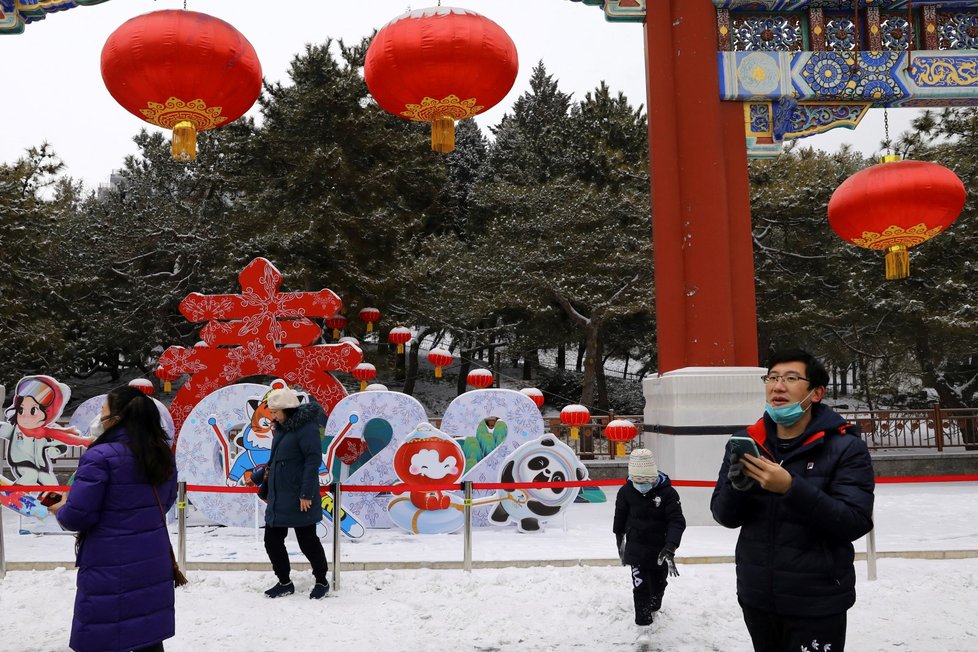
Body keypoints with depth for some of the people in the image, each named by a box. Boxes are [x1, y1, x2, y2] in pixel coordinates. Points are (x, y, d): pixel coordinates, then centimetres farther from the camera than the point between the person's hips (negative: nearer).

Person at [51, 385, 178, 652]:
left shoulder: (100, 456, -17)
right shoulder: (163, 456, 6)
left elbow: (77, 515, -17)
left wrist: (59, 510, 4)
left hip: (111, 567, -7)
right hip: (153, 562, 7)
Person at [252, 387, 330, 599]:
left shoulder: (306, 427, -16)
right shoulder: (281, 428, 12)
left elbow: (313, 460, -21)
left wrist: (306, 494, -23)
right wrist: (259, 477, 25)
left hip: (299, 499, -9)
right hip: (278, 498, 9)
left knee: (307, 541, 2)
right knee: (272, 540, 11)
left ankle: (322, 581, 21)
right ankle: (284, 582, 26)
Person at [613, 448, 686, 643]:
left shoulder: (667, 492, -20)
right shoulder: (626, 491, -12)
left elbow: (677, 521, -21)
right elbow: (620, 517, 5)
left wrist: (670, 547, -33)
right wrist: (620, 541, 16)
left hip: (660, 548, 1)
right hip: (637, 548, 0)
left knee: (658, 585, 20)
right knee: (640, 587, -7)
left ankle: (653, 610, 47)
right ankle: (643, 626, 1)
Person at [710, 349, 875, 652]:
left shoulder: (845, 447, -10)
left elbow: (855, 523, -18)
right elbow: (724, 515, 1)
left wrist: (791, 488, -30)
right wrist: (736, 487, -20)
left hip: (816, 605, -4)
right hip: (756, 598, 4)